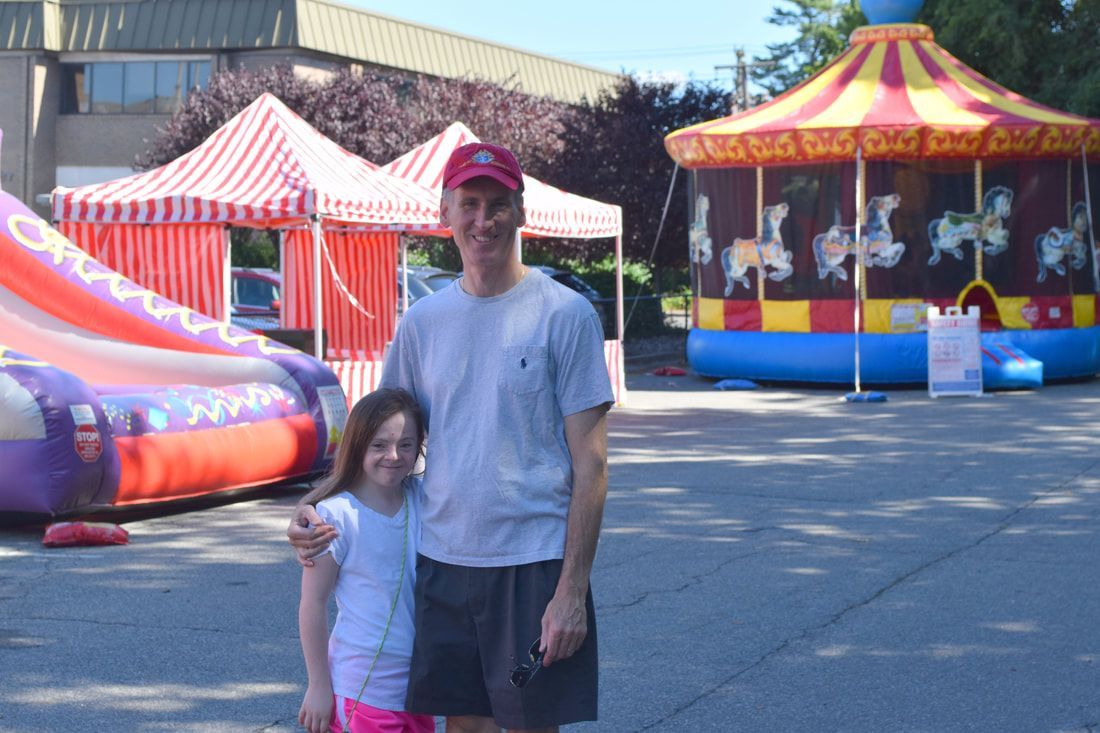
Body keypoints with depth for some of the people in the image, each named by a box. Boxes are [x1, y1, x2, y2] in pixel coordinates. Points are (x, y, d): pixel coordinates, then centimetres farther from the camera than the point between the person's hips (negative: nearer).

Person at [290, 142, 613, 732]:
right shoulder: (422, 320, 8)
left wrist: (572, 591, -11)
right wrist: (315, 510, 2)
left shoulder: (564, 314, -5)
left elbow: (589, 464, -7)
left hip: (533, 564, -4)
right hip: (441, 560, 4)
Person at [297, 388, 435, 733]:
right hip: (363, 690, -6)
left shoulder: (422, 500, 2)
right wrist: (319, 686, -8)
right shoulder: (335, 515, -13)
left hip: (418, 687, 6)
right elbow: (313, 604, -9)